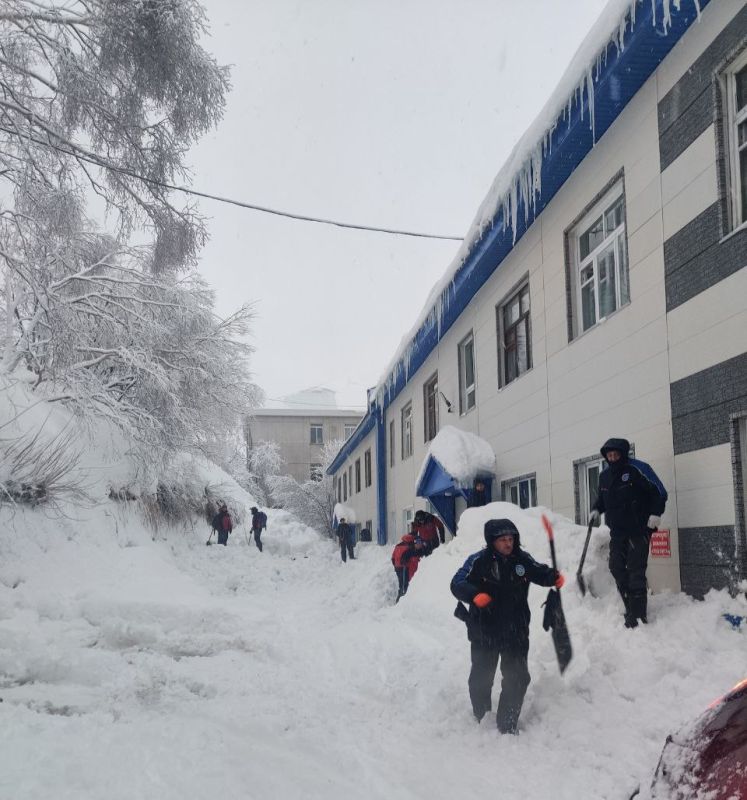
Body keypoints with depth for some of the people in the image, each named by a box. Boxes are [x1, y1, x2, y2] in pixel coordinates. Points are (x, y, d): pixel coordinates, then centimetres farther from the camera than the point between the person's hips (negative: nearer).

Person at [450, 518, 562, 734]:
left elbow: (539, 573, 12)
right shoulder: (478, 561, -12)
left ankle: (507, 726, 17)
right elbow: (457, 583, -13)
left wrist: (554, 577, -10)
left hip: (516, 631, 3)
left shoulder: (522, 559, -1)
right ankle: (481, 720, 36)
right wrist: (475, 595, -32)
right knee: (481, 677, 13)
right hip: (484, 630, -2)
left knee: (517, 678, 4)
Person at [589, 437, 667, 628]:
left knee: (636, 571, -8)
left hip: (638, 530, -7)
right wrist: (596, 510, 9)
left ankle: (638, 614, -4)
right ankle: (631, 608, 18)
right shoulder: (605, 475, 10)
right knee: (617, 569, 6)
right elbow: (601, 497, 26)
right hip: (617, 532, 7)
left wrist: (655, 513, -18)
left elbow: (659, 491, -8)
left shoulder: (637, 469, -11)